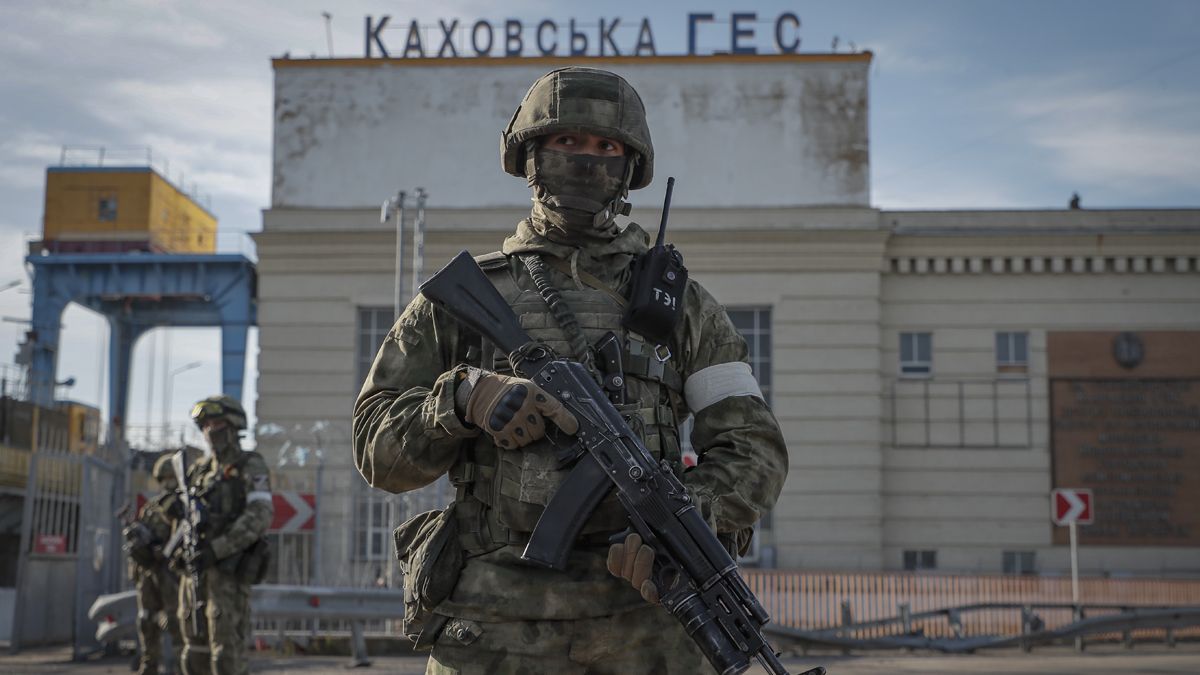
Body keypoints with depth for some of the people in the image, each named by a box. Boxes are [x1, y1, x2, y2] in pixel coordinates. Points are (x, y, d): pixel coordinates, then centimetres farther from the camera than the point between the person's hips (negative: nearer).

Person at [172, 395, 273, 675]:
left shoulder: (251, 468, -3)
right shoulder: (199, 471, 17)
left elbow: (260, 516, -16)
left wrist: (215, 550, -22)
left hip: (228, 571, -7)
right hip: (194, 570, 7)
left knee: (227, 652, -12)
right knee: (195, 652, 9)